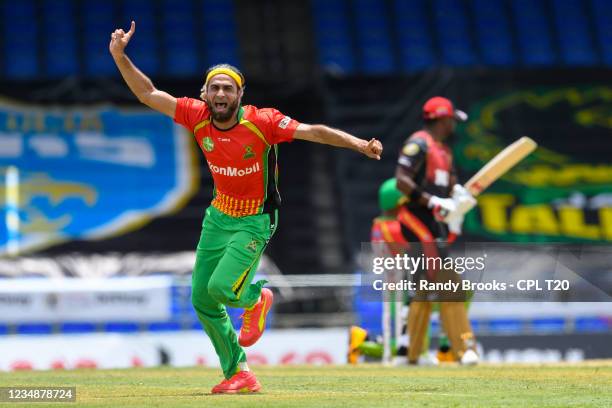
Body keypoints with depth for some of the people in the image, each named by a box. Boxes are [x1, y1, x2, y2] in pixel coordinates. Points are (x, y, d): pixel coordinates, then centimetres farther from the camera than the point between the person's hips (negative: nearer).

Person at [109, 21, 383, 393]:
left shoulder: (261, 122, -22)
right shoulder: (197, 116, -10)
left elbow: (313, 132, -26)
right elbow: (148, 94, -6)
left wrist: (358, 144, -37)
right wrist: (119, 56, -17)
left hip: (254, 221, -5)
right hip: (218, 217, 5)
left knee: (221, 287, -21)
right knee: (202, 299, 6)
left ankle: (256, 299, 17)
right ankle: (239, 374, 19)